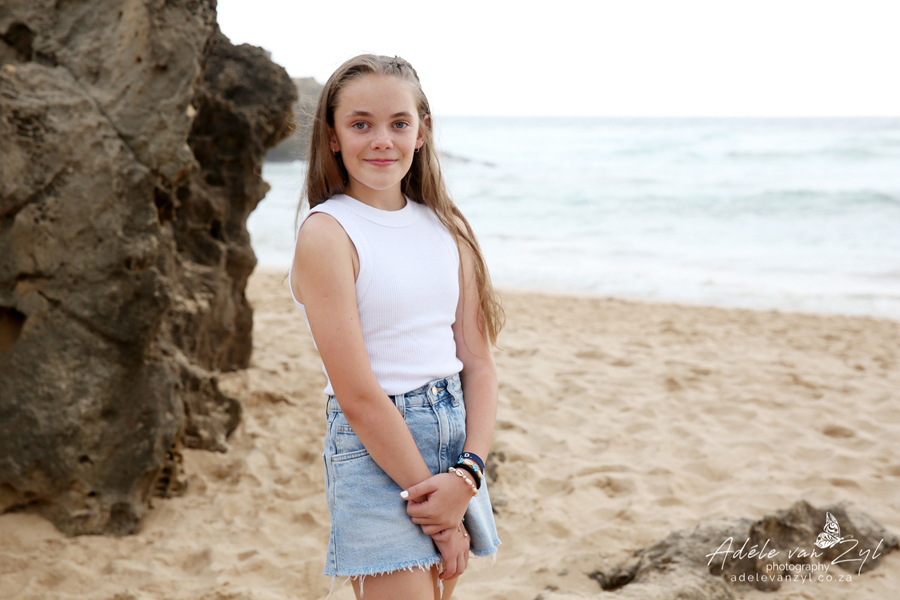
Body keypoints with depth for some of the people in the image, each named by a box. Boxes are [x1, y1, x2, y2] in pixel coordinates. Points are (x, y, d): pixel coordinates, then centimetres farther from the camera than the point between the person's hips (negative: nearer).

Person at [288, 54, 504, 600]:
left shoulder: (446, 227, 6)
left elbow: (480, 363, 5)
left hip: (457, 437, 6)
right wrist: (433, 503, -12)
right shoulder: (326, 233, -11)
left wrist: (466, 475, -9)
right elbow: (357, 395, -15)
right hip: (375, 452, -6)